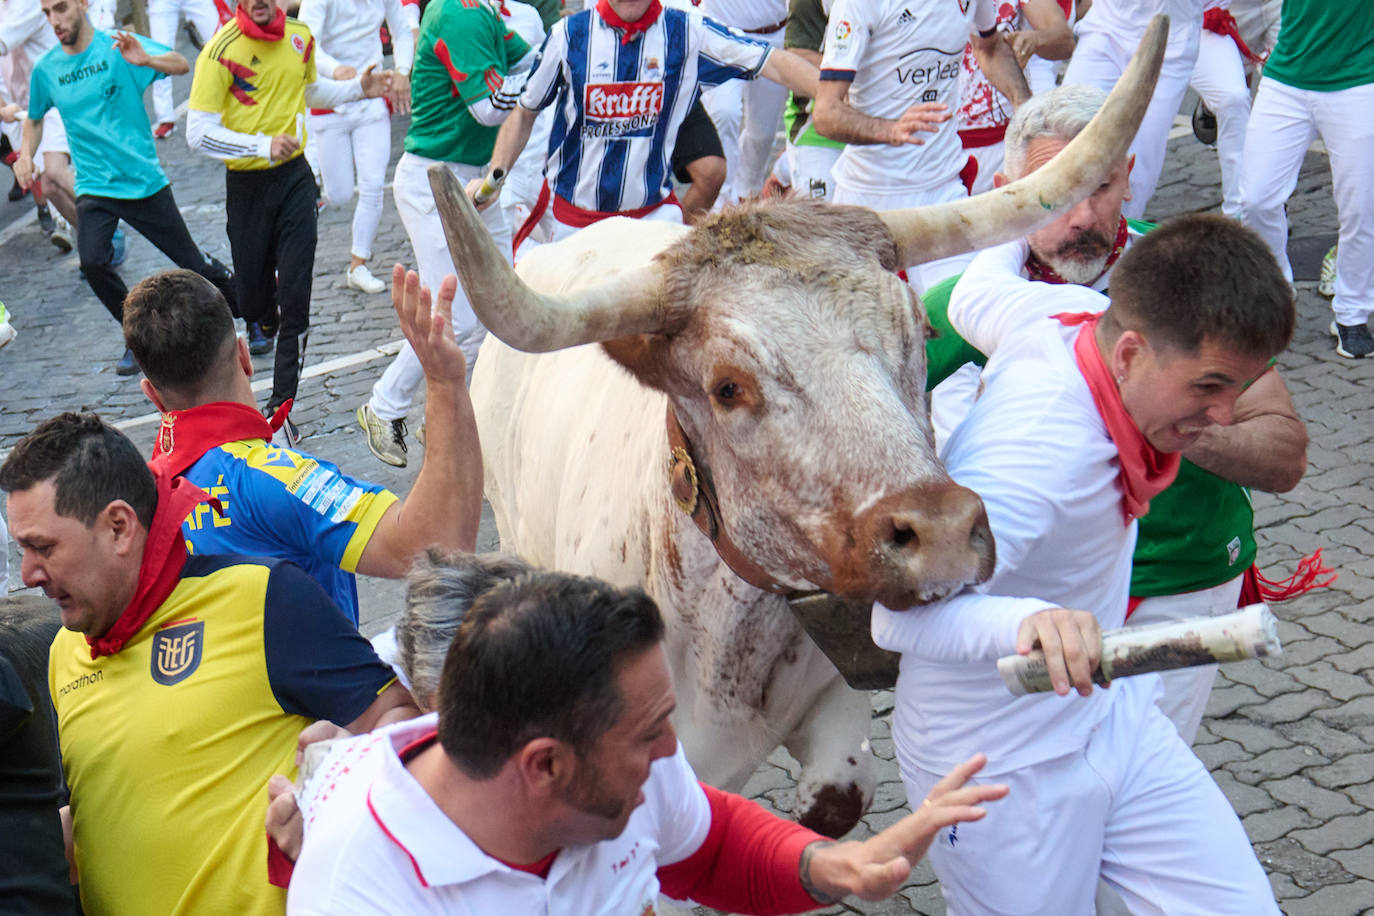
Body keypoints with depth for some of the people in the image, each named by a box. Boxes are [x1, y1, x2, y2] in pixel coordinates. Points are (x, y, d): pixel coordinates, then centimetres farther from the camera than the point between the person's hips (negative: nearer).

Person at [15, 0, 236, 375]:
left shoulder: (118, 48, -8)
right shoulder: (46, 69, 3)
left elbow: (182, 65, -20)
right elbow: (35, 118, 21)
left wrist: (146, 60, -40)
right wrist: (26, 155, 3)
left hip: (145, 180, -2)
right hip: (94, 186, 2)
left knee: (191, 261, 5)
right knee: (93, 262, -22)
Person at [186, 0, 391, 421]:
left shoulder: (300, 35, 3)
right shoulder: (221, 50, -15)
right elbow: (198, 132, -19)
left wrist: (358, 88, 11)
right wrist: (263, 145, -28)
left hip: (295, 176, 3)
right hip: (246, 184, -3)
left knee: (295, 293, -8)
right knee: (252, 287, 11)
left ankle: (281, 403, -2)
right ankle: (263, 324, 50)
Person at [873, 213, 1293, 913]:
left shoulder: (1078, 312, -10)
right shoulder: (1038, 448, -35)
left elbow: (973, 297, 13)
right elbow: (899, 612, -44)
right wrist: (1023, 619, -61)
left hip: (1108, 715, 9)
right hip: (1004, 764, -8)